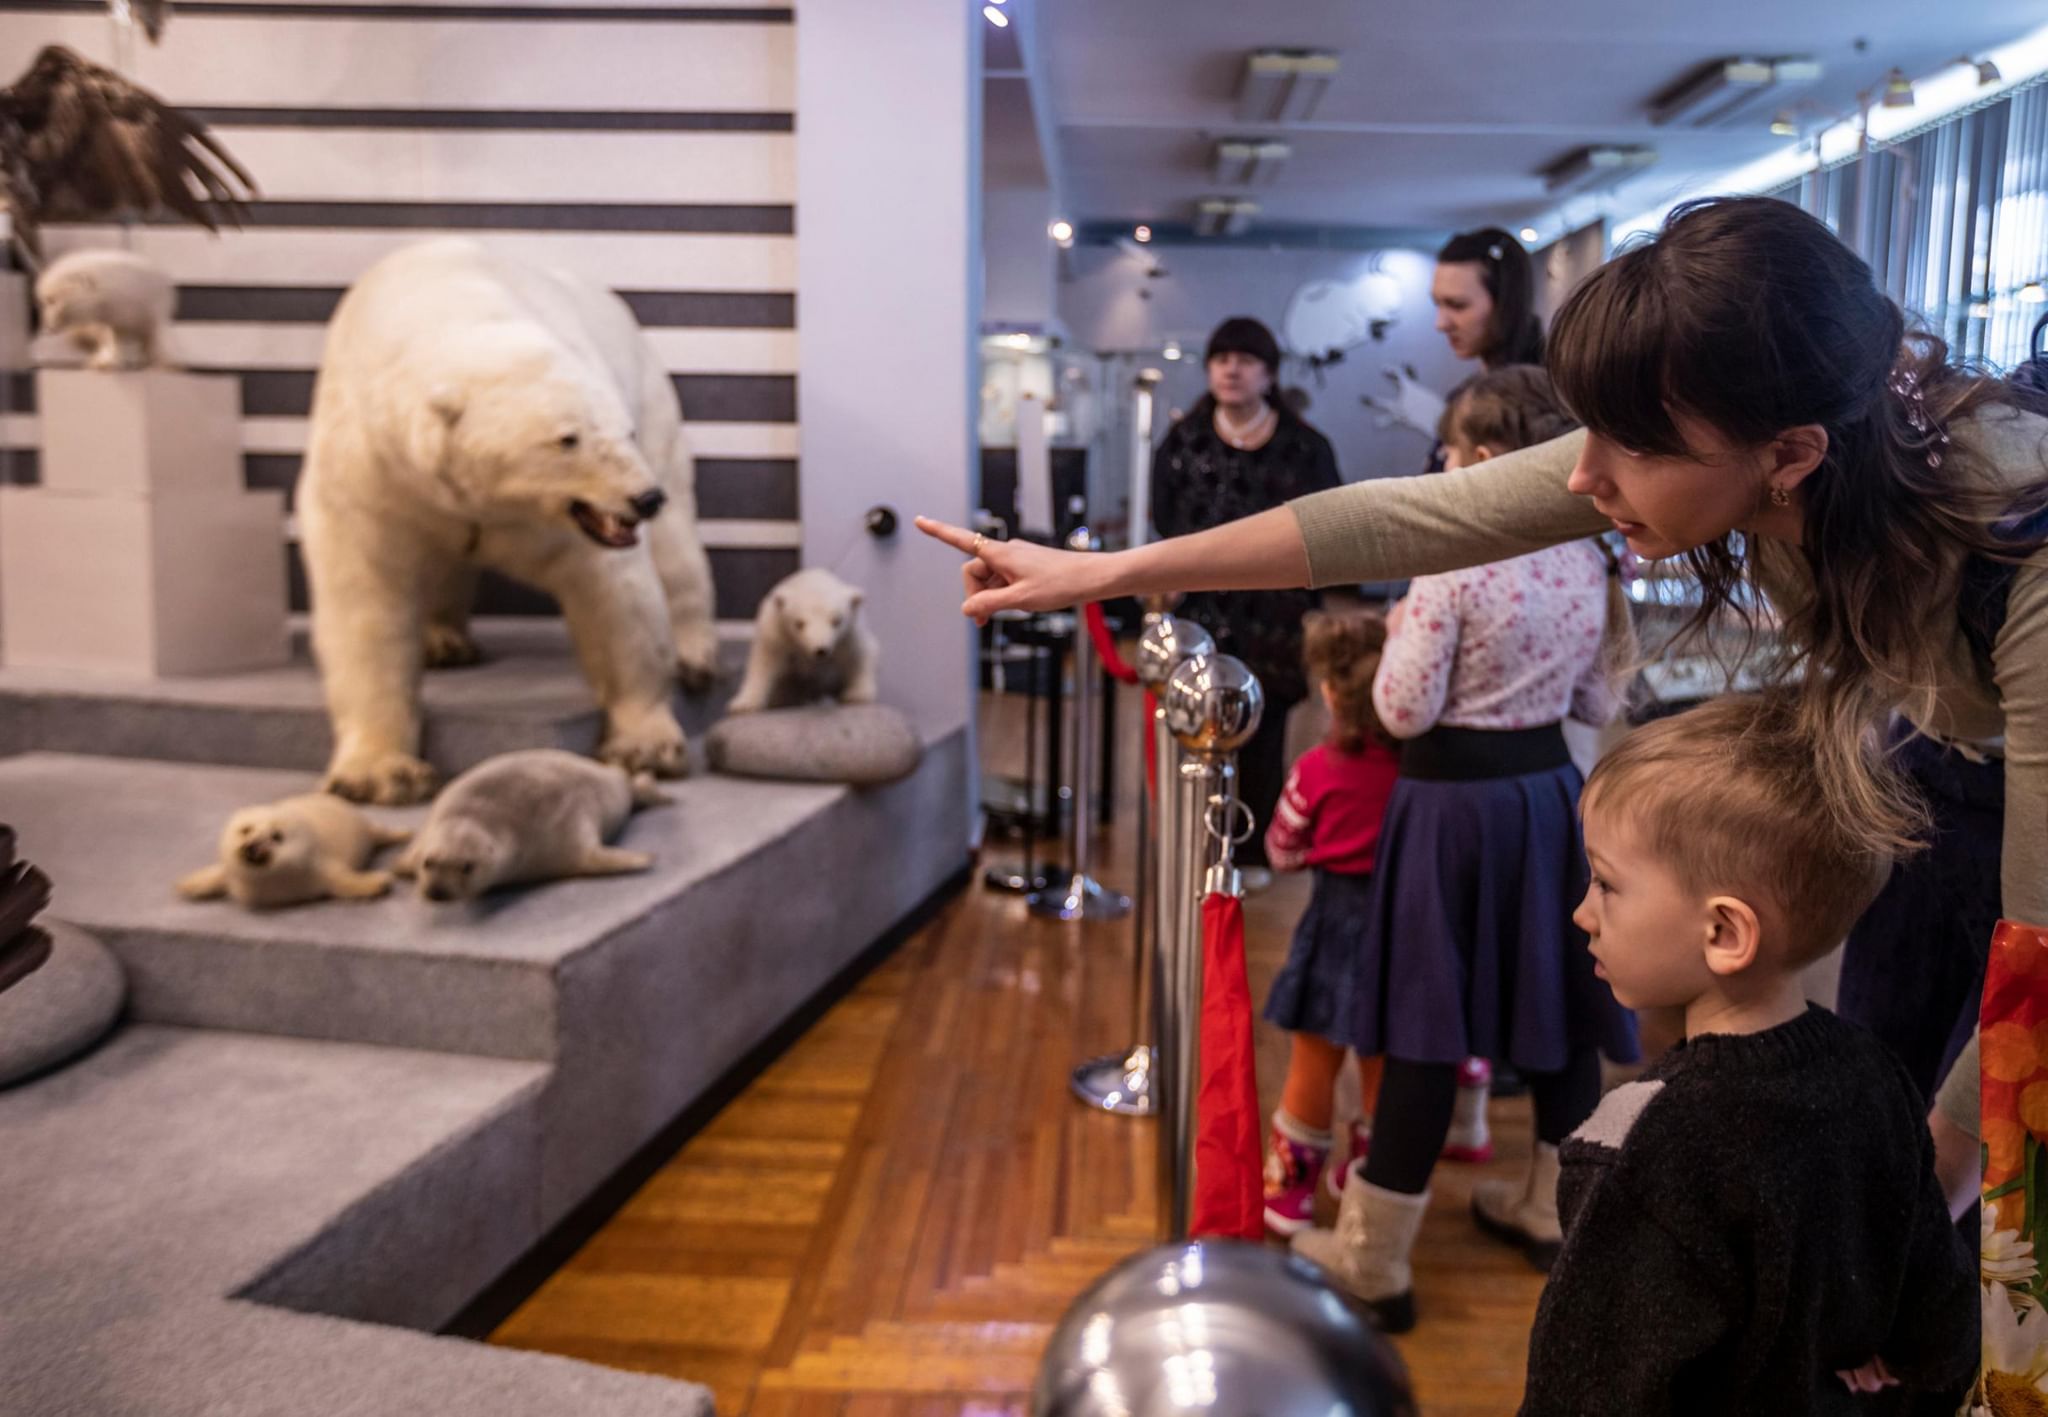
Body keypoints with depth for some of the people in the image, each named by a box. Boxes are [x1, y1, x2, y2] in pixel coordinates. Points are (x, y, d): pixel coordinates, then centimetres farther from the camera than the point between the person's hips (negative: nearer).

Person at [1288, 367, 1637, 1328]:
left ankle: (1372, 1259, 11)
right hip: (1546, 791, 6)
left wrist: (1400, 634, 0)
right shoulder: (1588, 560, 3)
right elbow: (1596, 706, 10)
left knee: (1426, 1027, 0)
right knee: (1555, 1004, 17)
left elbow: (1403, 711, -16)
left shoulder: (1452, 562, -17)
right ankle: (1551, 1210, 36)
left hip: (1454, 801, -6)